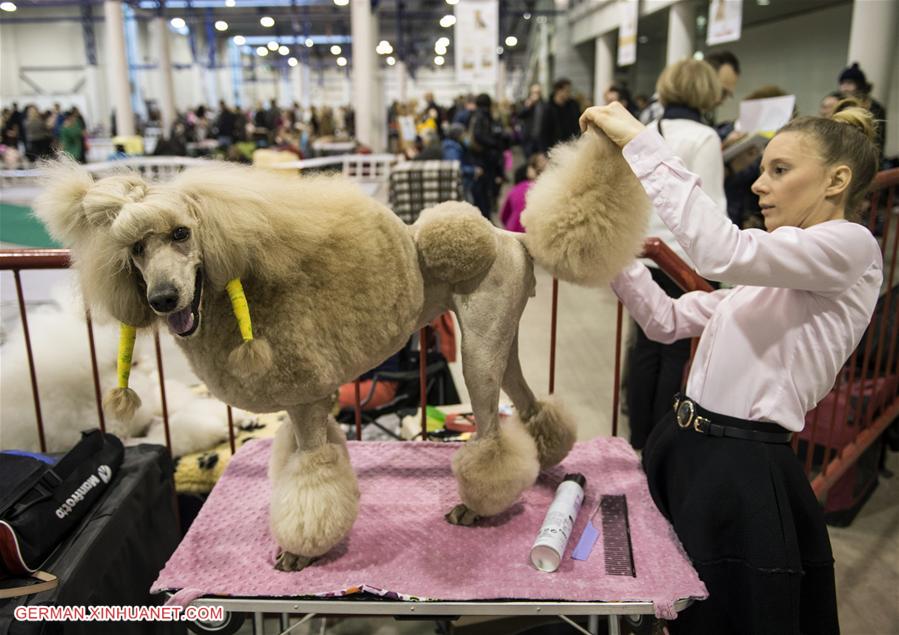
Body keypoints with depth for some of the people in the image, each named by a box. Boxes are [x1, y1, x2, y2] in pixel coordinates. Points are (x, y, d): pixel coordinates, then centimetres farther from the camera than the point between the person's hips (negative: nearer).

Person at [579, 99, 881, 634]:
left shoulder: (851, 246, -12)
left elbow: (725, 252, -31)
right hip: (686, 450, 8)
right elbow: (668, 320, 10)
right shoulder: (770, 272, 16)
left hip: (744, 474, -8)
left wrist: (642, 143, -28)